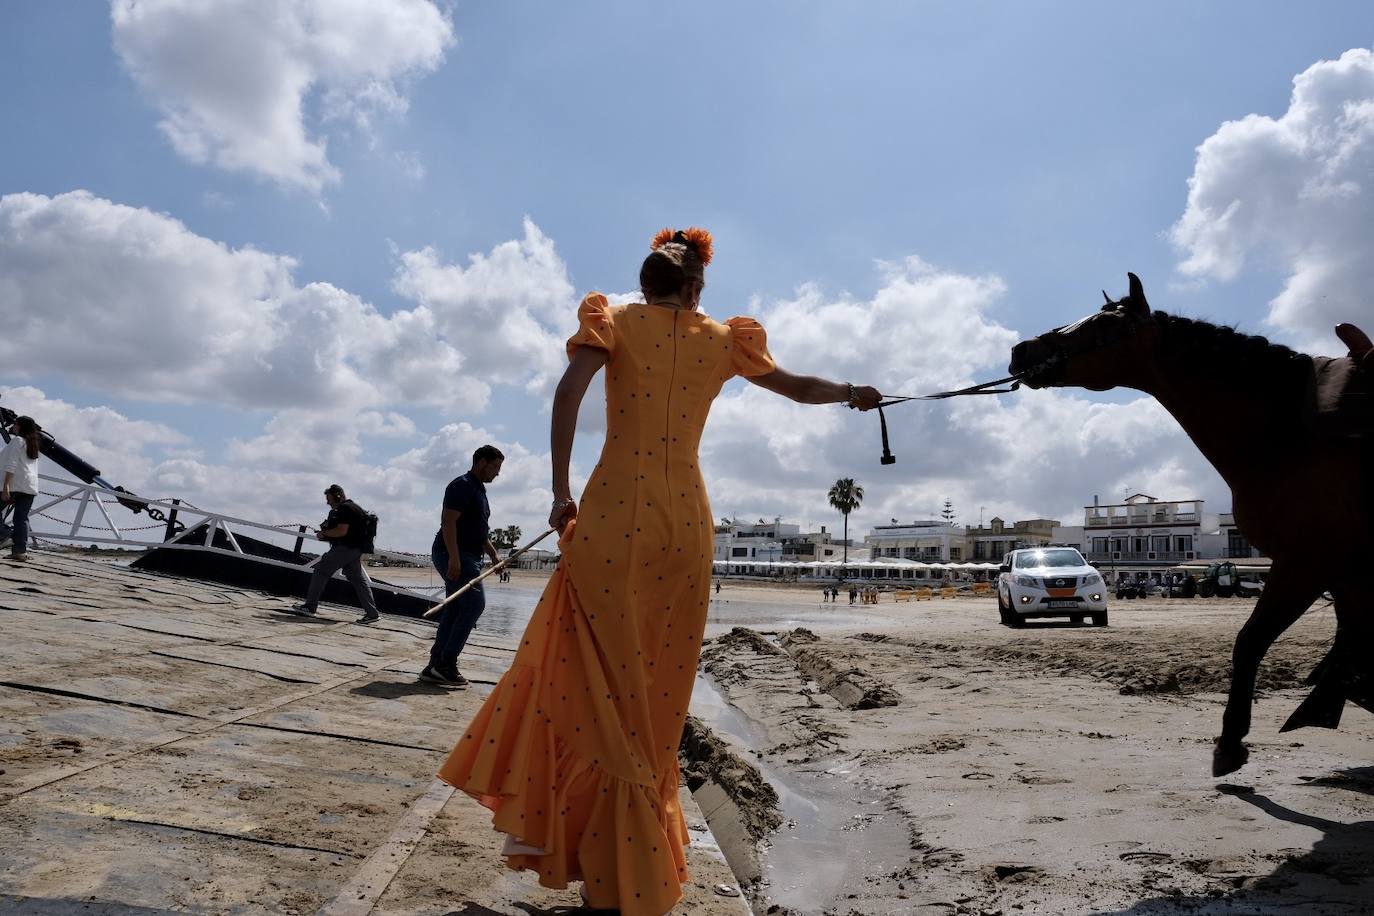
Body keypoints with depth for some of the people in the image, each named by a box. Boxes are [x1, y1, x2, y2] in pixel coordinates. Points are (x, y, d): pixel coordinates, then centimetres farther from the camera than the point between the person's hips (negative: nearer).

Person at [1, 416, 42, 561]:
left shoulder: (17, 440, -3)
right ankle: (21, 551, 0)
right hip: (31, 486, 7)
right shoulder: (33, 444, 21)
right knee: (22, 519, 5)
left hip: (15, 484, -7)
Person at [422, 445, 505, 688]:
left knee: (455, 609, 7)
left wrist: (494, 556, 21)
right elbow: (448, 522, -19)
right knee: (475, 603, -14)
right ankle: (446, 663, -10)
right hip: (453, 556, -10)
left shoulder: (479, 490, 21)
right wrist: (454, 558, -27)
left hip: (468, 557, 10)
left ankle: (435, 667, 9)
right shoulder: (462, 485, -10)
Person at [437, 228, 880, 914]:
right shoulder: (723, 339, 14)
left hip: (612, 512, -2)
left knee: (600, 678, 4)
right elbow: (802, 388, 23)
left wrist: (561, 492, -5)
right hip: (686, 520, 3)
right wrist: (854, 394, 43)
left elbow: (569, 392, -8)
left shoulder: (616, 321, 8)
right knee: (656, 690, 11)